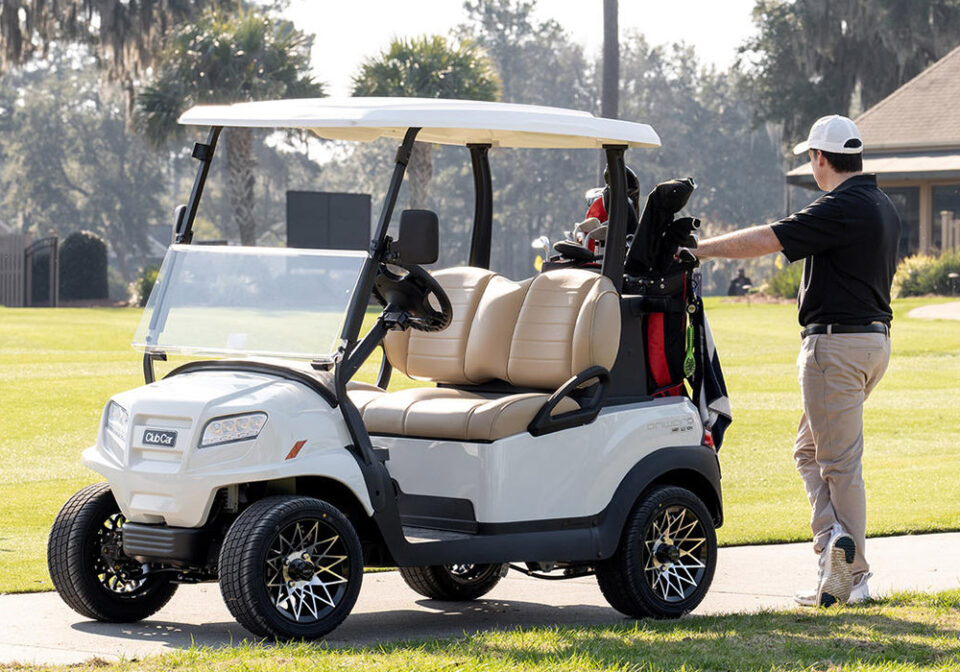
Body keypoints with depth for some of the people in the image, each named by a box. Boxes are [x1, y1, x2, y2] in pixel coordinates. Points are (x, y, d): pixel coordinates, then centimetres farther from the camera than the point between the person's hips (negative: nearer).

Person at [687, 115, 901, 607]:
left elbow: (765, 240, -20)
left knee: (841, 463, -6)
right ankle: (836, 542, 6)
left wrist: (698, 250, -11)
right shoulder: (883, 207, 12)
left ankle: (850, 575, -7)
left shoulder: (841, 208, -18)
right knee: (810, 451, 15)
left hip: (837, 342, -9)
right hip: (874, 338, 9)